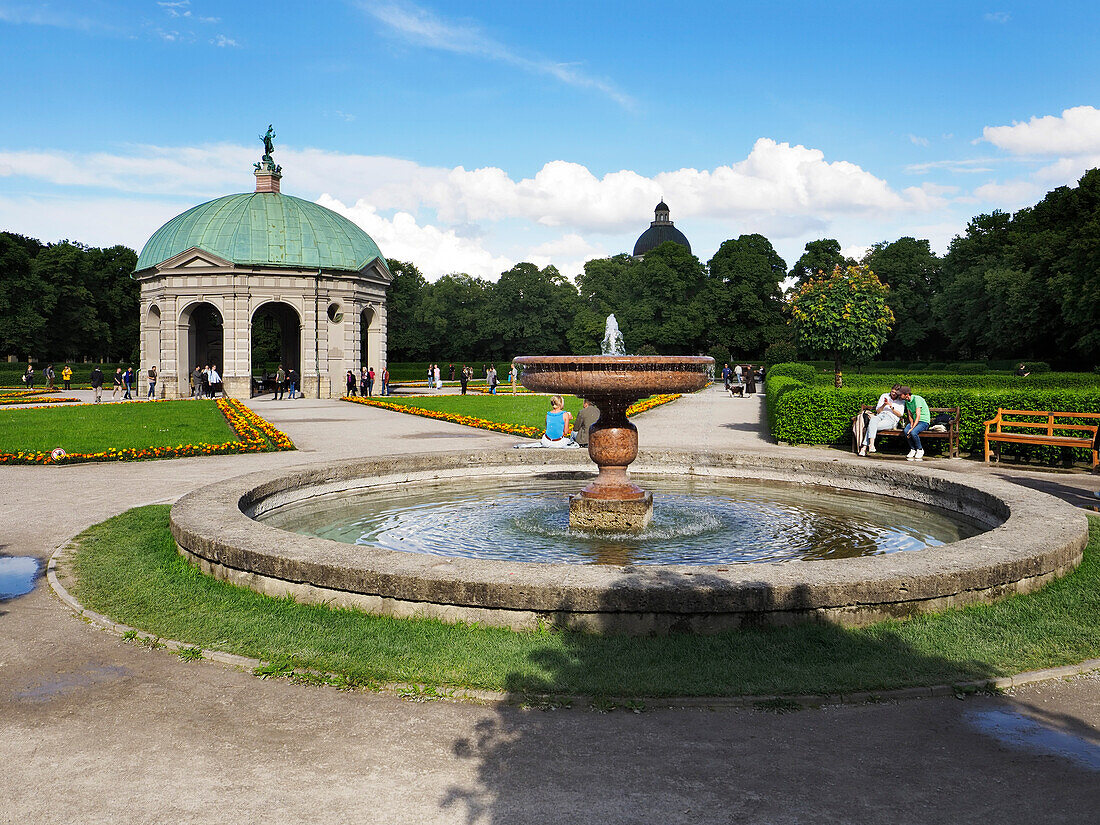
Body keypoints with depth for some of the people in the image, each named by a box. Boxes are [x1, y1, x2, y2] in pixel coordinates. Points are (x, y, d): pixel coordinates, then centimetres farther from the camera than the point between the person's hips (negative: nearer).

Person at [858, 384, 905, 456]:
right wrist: (884, 405, -6)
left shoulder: (901, 401, 13)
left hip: (891, 419, -3)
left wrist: (891, 407, -10)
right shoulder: (884, 396, 19)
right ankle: (871, 445, -47)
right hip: (880, 415, 3)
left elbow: (900, 414, 2)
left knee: (871, 426, -32)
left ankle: (864, 447, -37)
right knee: (872, 420, -37)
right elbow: (878, 410, 14)